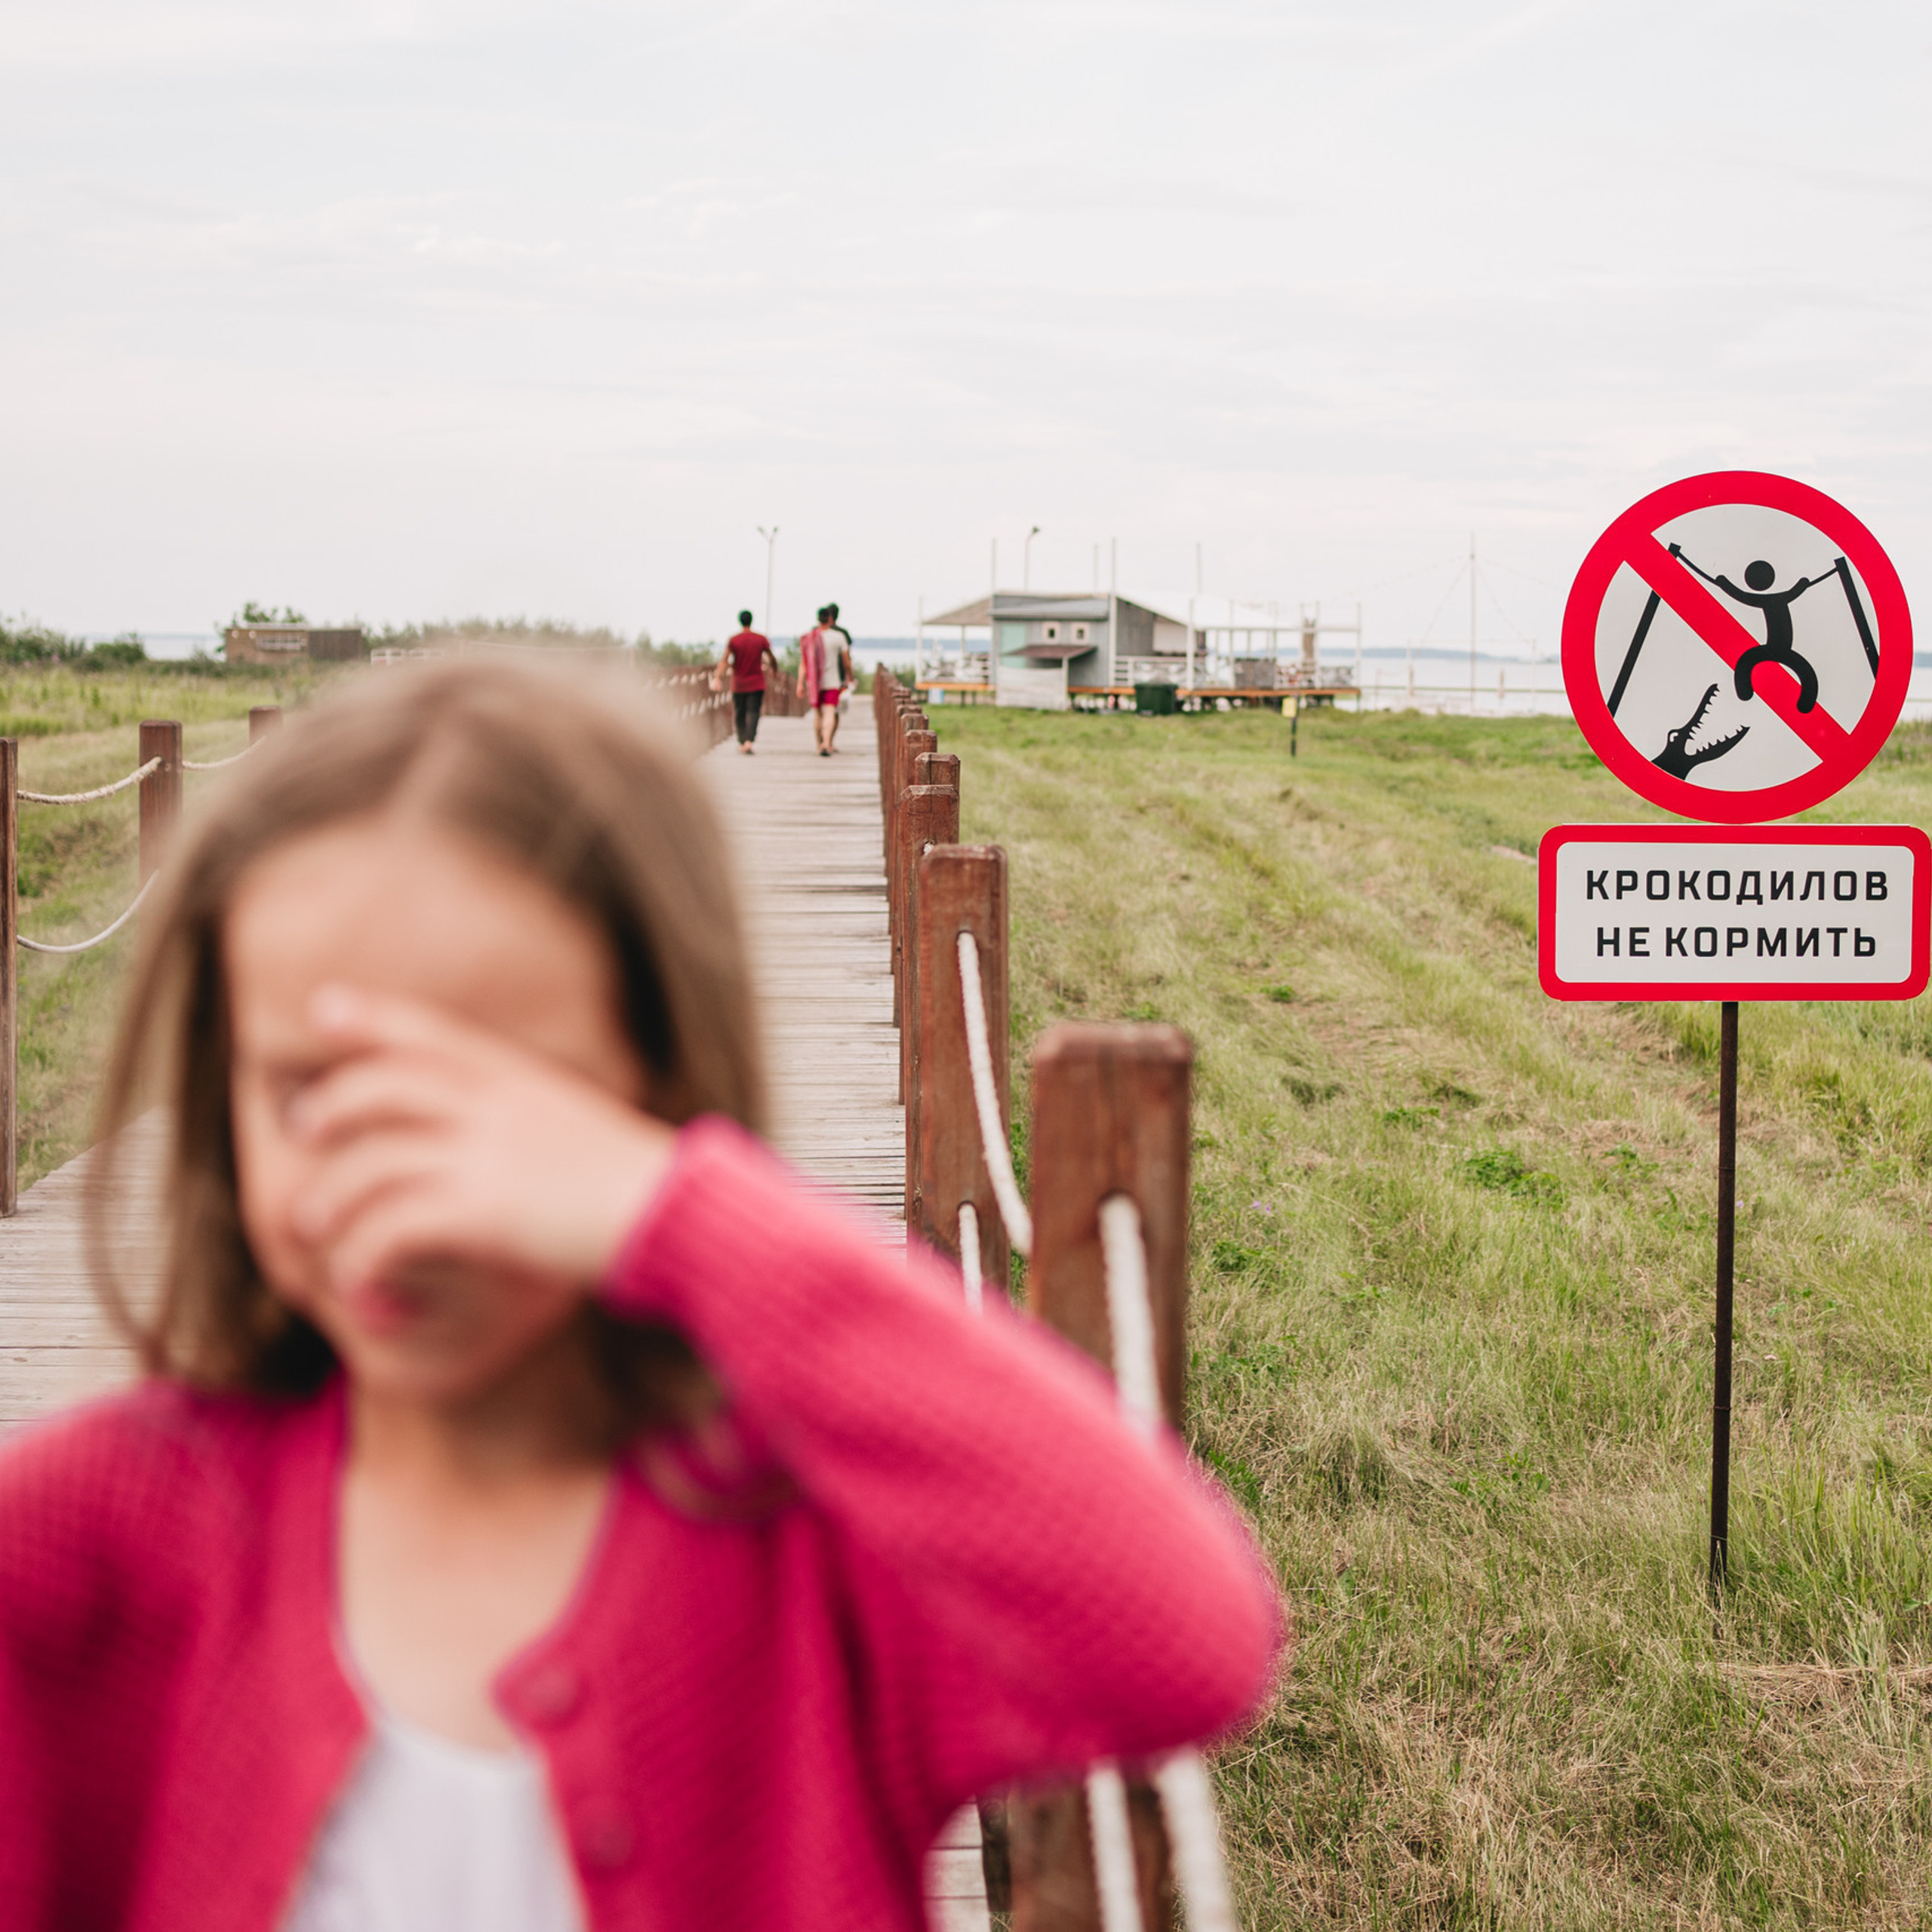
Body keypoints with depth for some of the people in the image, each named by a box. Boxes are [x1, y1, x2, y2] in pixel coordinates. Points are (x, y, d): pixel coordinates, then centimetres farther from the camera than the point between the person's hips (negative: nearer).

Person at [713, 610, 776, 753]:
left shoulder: (734, 640, -5)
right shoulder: (761, 639, -3)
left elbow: (724, 661, -15)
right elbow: (772, 659, 6)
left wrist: (718, 678, -20)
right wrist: (775, 671, 26)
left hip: (738, 684, 1)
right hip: (757, 684, -1)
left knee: (739, 714, 13)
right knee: (753, 713, -6)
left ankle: (742, 743, 22)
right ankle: (749, 741, -25)